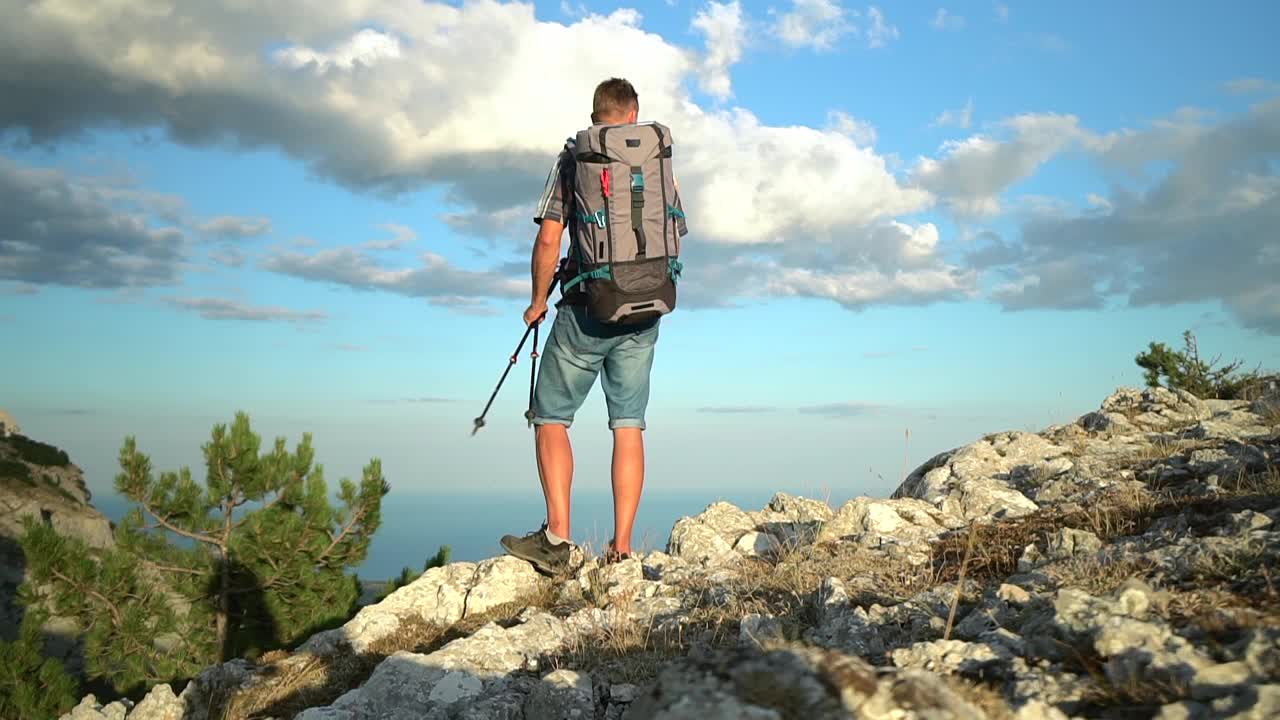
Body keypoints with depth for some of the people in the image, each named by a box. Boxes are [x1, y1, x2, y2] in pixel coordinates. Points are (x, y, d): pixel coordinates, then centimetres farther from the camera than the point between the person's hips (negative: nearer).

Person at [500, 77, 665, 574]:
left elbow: (548, 240, -7)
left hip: (586, 310, -3)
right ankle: (621, 547, 5)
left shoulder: (574, 157, -1)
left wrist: (538, 301, 6)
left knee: (551, 417, 5)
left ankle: (557, 536, -6)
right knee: (629, 426, 6)